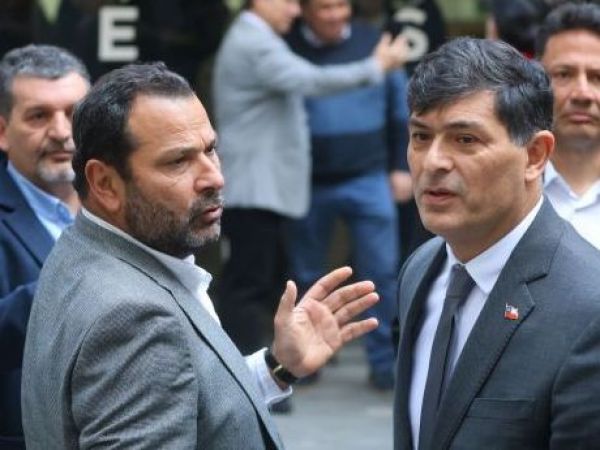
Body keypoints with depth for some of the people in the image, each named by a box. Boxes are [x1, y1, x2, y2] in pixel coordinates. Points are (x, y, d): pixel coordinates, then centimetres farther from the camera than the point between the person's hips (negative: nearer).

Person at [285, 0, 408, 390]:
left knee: (382, 271, -5)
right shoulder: (288, 50, -3)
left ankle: (385, 361, 3)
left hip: (367, 180, 0)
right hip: (308, 184, 0)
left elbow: (401, 108, 8)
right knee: (306, 276, 10)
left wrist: (401, 166, 6)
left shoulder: (373, 42, 1)